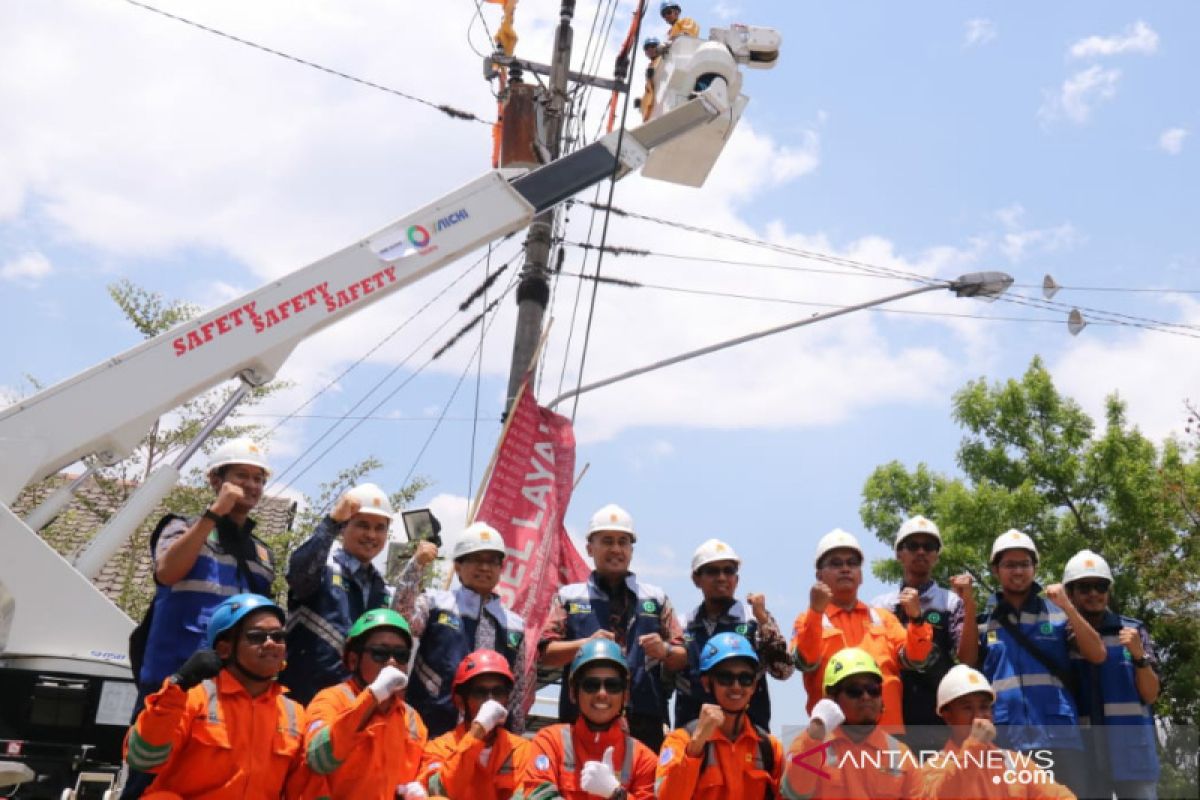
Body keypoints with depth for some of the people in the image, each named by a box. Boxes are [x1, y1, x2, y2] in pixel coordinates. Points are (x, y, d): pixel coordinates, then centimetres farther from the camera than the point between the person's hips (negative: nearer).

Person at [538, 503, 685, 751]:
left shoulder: (656, 598, 17)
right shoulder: (569, 596, 14)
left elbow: (682, 659, 15)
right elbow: (546, 653, 6)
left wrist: (664, 651, -7)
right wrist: (585, 644, -11)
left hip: (644, 721, 1)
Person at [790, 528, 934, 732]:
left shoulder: (883, 617, 19)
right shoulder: (810, 620, 7)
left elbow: (915, 660, 7)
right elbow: (805, 662, -12)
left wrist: (916, 619, -11)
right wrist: (815, 612, -25)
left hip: (889, 730, 4)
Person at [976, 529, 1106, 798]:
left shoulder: (1058, 613, 10)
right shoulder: (982, 619, 10)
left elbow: (1097, 655, -1)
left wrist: (1068, 607, -10)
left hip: (1058, 733, 0)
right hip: (1003, 736, 0)